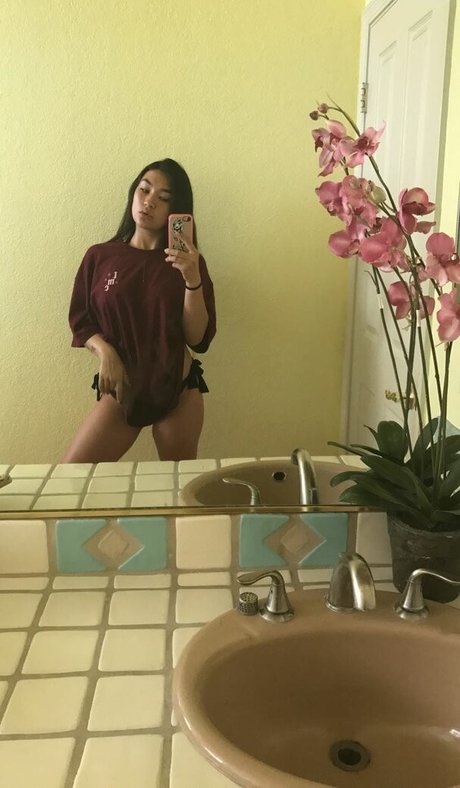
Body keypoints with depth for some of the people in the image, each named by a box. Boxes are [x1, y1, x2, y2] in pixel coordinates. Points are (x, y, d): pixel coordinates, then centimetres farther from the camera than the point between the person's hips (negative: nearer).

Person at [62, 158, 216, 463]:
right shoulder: (99, 256, 1)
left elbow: (197, 338, -8)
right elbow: (81, 322, 4)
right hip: (121, 389, 1)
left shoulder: (188, 262, 0)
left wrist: (192, 278, -20)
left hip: (179, 389, 0)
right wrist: (105, 351, -16)